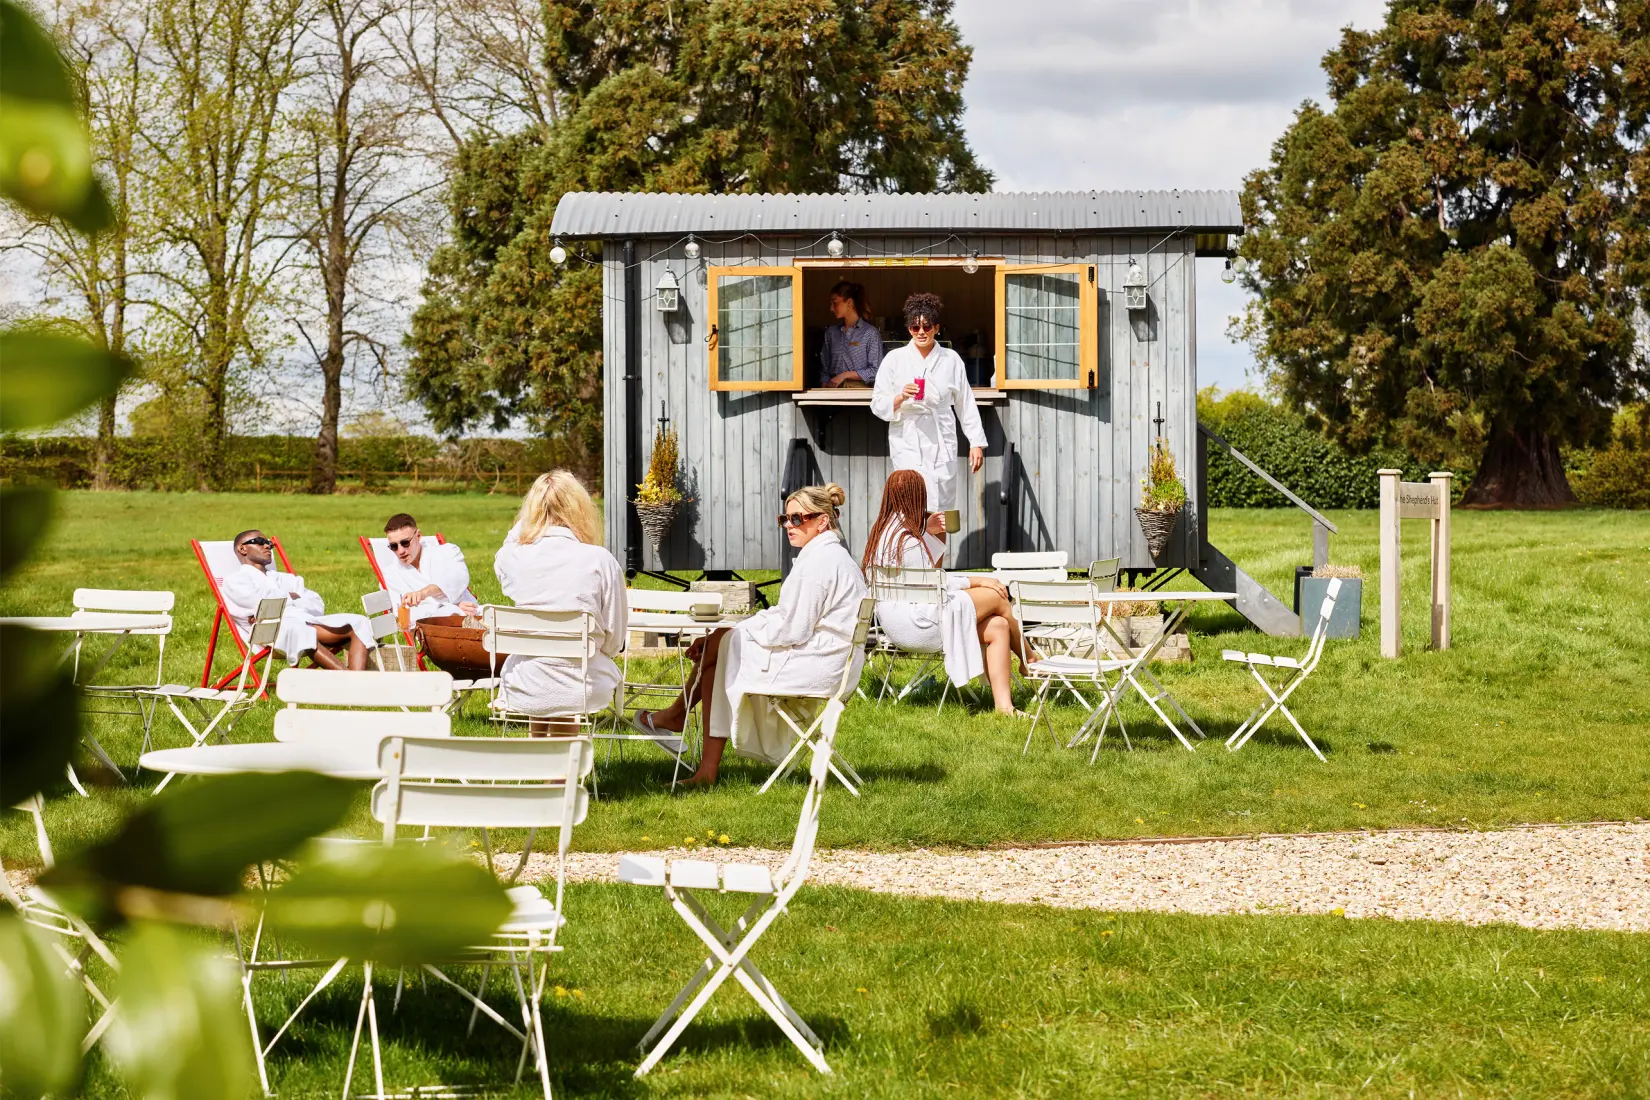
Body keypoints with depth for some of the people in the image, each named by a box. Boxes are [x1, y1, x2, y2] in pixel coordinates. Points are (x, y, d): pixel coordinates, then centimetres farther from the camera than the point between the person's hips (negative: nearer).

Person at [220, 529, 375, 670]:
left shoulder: (285, 578, 35)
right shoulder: (234, 580, 18)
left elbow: (317, 606, 16)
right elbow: (258, 601, -6)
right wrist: (291, 597, 13)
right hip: (271, 630, -6)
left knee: (359, 623, -16)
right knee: (296, 630, -41)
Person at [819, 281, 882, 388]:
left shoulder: (870, 333, 0)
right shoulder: (831, 332, 16)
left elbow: (875, 371, -5)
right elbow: (825, 370, 16)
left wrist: (845, 375, -6)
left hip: (860, 389, -4)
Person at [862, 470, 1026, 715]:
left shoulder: (883, 530, 14)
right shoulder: (907, 539, -17)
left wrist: (927, 532, 19)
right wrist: (976, 581, -4)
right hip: (917, 624, -10)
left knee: (997, 626, 0)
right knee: (996, 596, -5)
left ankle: (1003, 704, -9)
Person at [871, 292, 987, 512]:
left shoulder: (951, 360, 6)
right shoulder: (895, 359, 2)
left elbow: (965, 404, 11)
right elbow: (878, 405, 1)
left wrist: (976, 443, 7)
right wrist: (901, 398, -18)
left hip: (942, 444, 3)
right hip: (908, 443, -2)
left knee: (943, 510, 3)